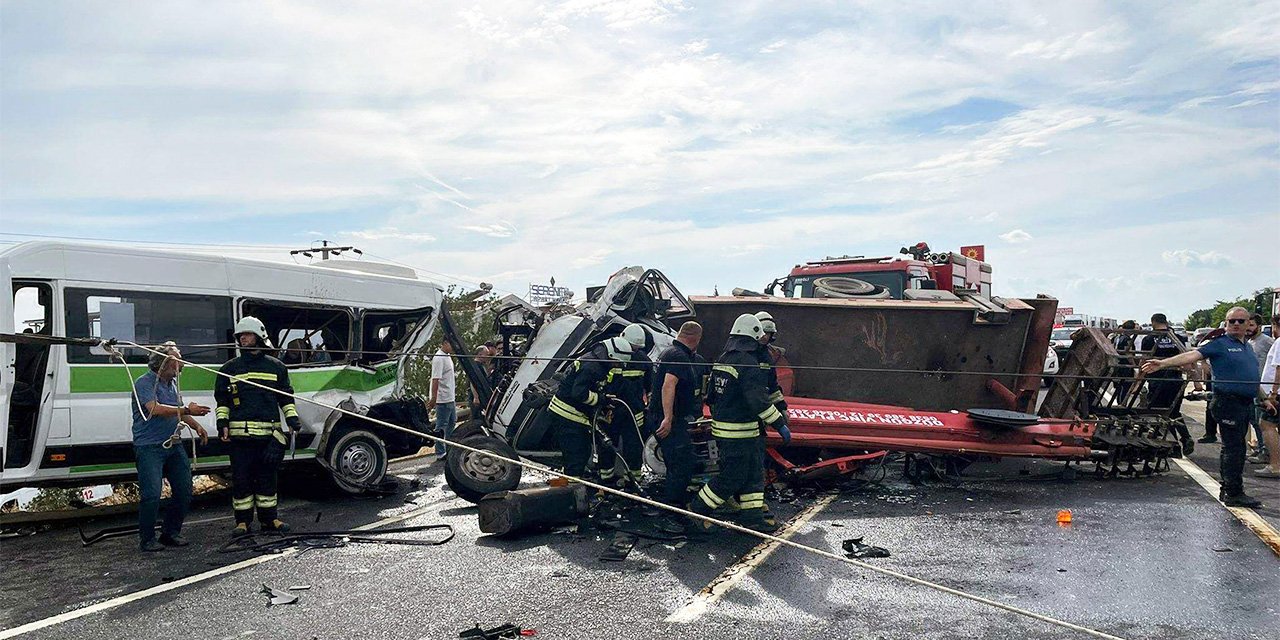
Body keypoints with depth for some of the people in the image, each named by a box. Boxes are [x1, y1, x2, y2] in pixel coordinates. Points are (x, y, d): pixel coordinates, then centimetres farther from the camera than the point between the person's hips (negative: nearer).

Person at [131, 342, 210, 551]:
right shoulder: (144, 383, -10)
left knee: (184, 491, 7)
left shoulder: (172, 382, 16)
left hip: (174, 445, 8)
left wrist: (196, 426, 14)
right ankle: (147, 539, 2)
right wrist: (186, 411, -30)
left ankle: (171, 532, 20)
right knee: (152, 494, -12)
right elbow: (155, 409, -25)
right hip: (149, 447, -8)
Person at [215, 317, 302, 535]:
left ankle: (269, 519, 16)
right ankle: (242, 521, 10)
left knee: (267, 477, 6)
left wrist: (292, 419, 5)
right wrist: (222, 423, 2)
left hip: (269, 433, 0)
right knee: (241, 478, 0)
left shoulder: (276, 367, 12)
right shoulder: (230, 368, 11)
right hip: (240, 433, 0)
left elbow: (286, 397, 16)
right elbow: (222, 399, 13)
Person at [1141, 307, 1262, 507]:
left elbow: (1254, 378, 27)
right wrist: (1163, 363, -30)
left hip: (1246, 403, 8)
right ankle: (1234, 493, -5)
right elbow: (1191, 355, -17)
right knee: (1233, 448, -8)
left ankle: (1227, 491, 19)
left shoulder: (1247, 347, 19)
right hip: (1228, 402, -8)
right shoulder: (1219, 344, -6)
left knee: (1232, 448, 12)